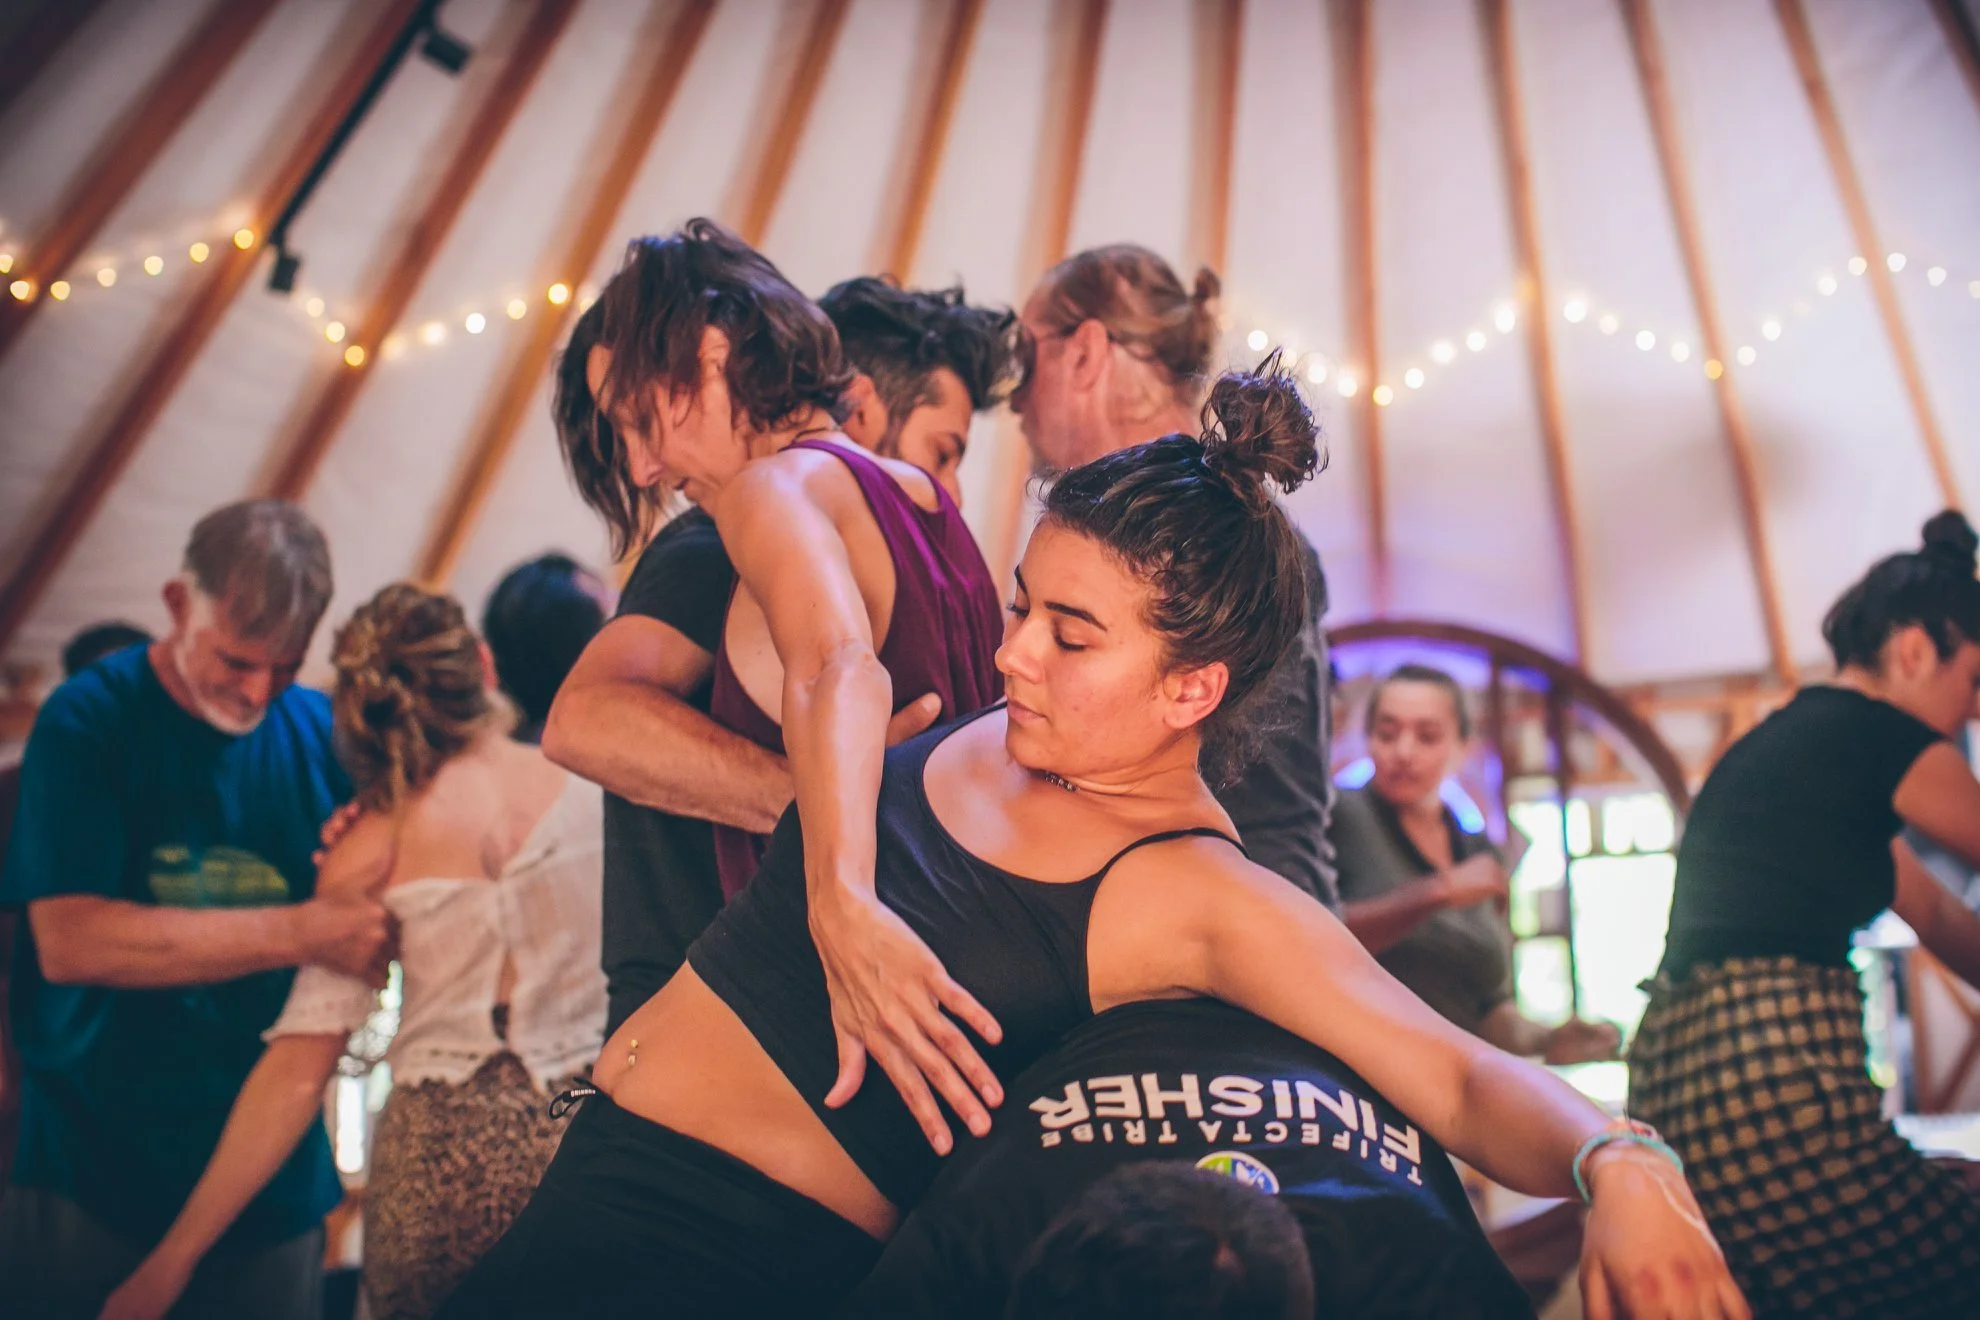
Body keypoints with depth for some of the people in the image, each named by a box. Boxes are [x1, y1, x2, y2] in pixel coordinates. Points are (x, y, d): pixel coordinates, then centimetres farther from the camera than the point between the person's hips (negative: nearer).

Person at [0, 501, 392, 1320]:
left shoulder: (323, 732, 3)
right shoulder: (88, 721, -8)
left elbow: (382, 929, 8)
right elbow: (69, 942, -19)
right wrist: (298, 932, -22)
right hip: (92, 1179, -3)